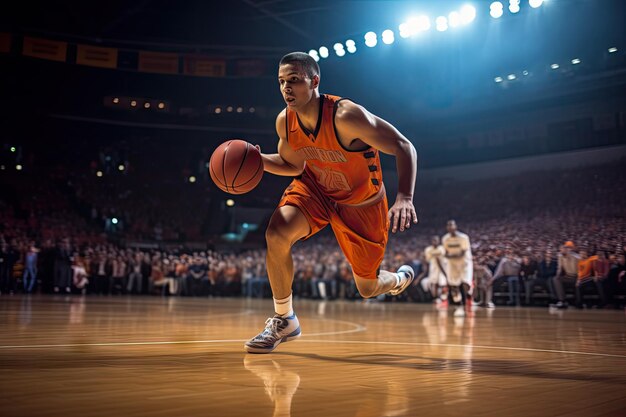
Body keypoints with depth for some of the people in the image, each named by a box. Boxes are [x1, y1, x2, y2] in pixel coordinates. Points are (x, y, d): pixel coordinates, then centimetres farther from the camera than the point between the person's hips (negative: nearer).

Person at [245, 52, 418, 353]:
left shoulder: (346, 116, -32)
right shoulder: (284, 122, -14)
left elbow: (403, 147, -29)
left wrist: (404, 198, -45)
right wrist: (258, 160, -14)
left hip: (361, 204, -3)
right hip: (314, 188, 4)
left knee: (368, 289, 5)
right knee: (276, 234, -25)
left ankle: (400, 279, 46)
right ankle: (284, 321, -6)